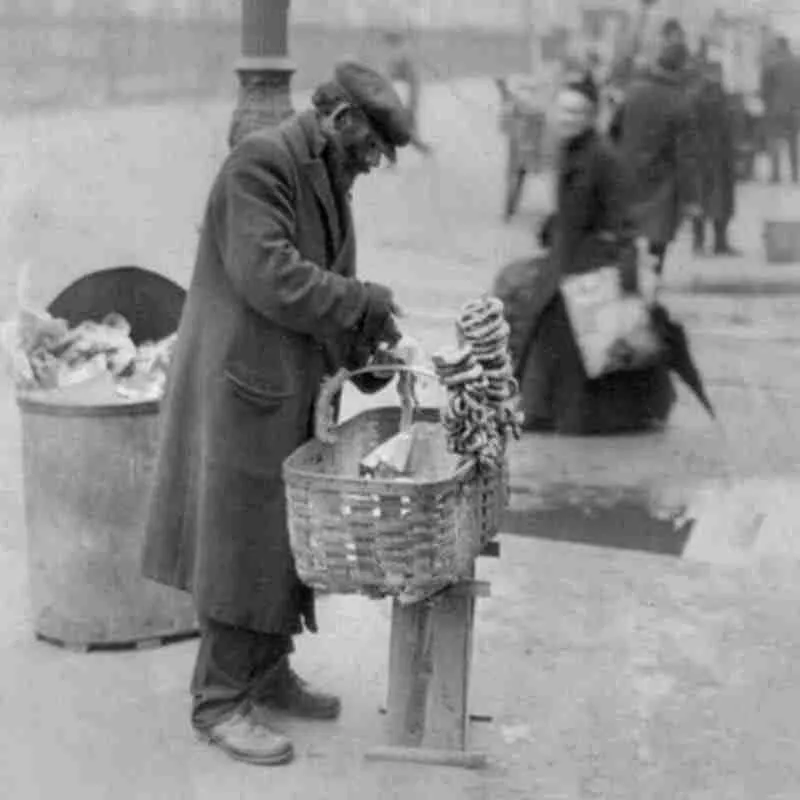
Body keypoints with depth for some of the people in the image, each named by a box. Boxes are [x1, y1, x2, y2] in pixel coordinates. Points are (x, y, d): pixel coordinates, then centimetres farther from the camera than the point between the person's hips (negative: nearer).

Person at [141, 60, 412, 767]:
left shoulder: (329, 178, 14)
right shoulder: (259, 163, -16)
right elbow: (268, 277, -25)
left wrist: (364, 357, 4)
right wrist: (366, 303, -18)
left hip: (290, 391, 9)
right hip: (241, 387, -9)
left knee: (285, 539, 15)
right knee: (240, 542, -2)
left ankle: (267, 675, 28)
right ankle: (220, 702, 8)